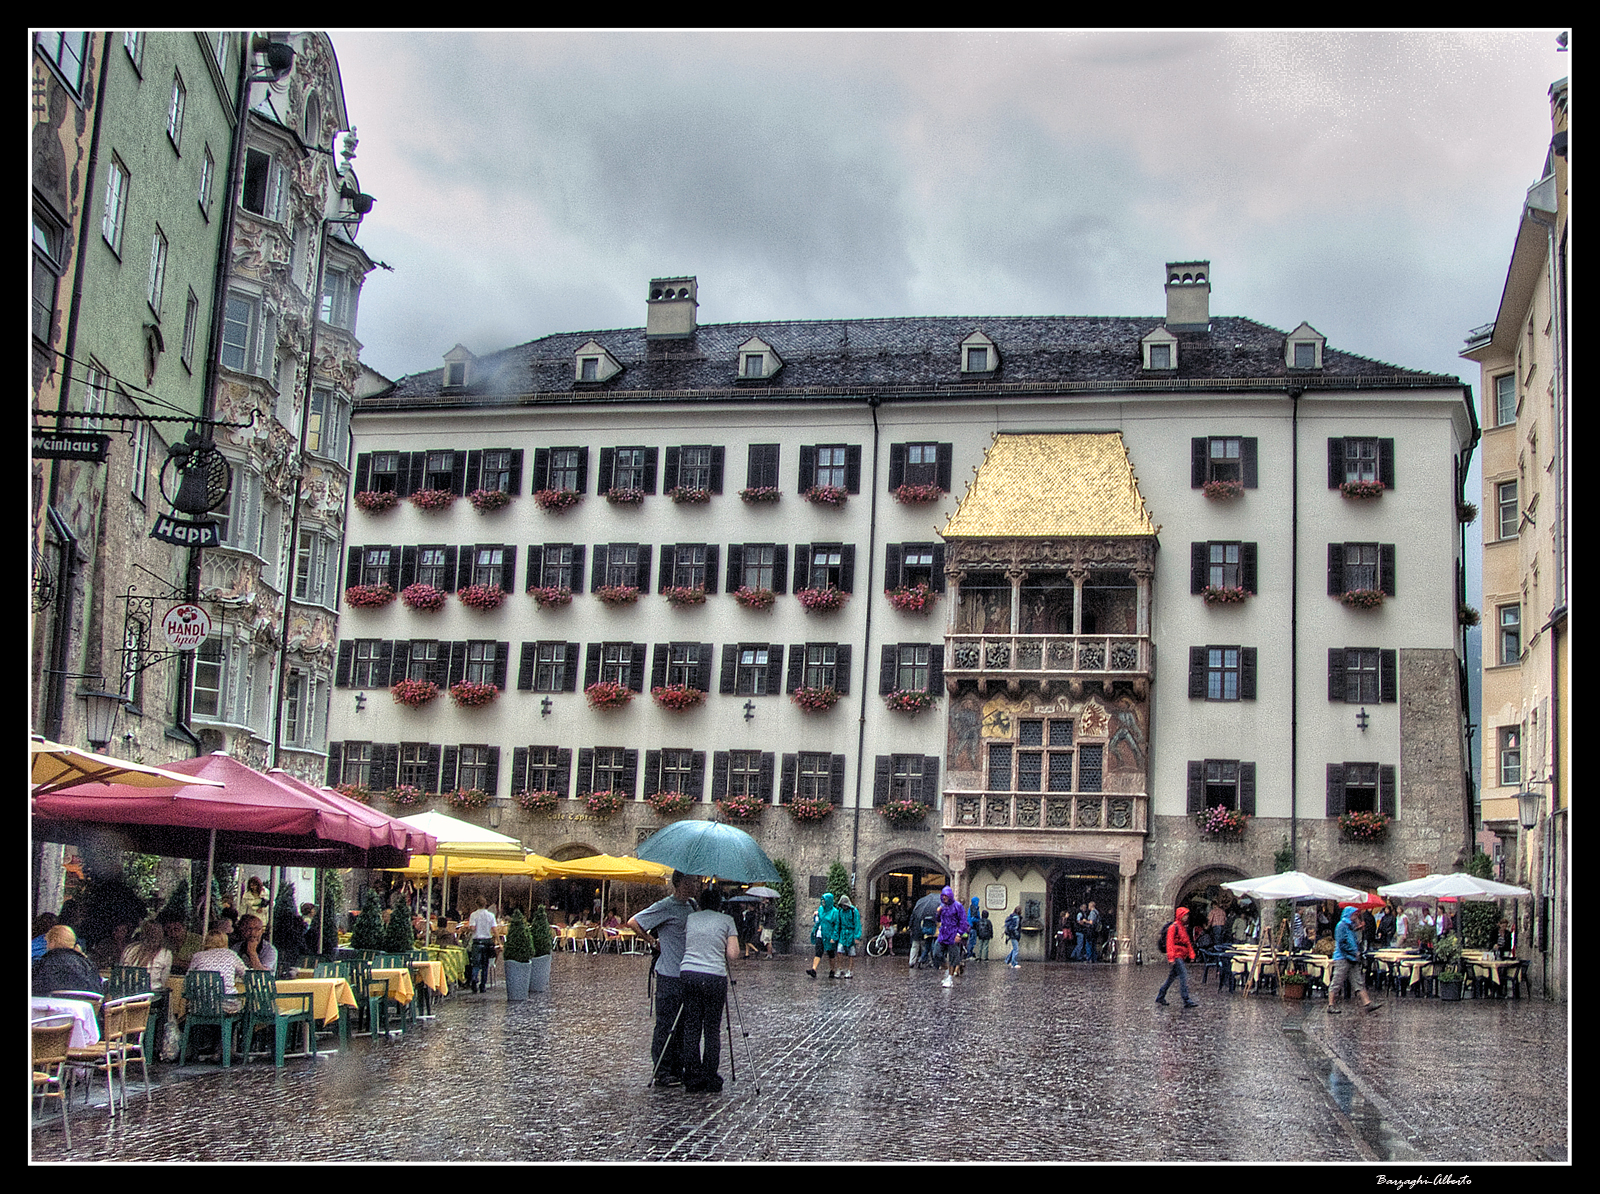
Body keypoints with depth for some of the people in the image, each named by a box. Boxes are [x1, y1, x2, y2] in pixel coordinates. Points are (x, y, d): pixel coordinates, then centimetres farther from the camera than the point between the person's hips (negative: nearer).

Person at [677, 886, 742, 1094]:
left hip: (688, 975, 3)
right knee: (712, 1030, 5)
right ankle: (710, 1081, 6)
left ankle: (692, 1079, 9)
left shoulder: (690, 919, 13)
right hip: (714, 977, -3)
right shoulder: (726, 921, 5)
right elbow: (733, 955, -1)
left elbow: (682, 947, 12)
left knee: (691, 1028, 8)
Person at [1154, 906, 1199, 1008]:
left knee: (1171, 977, 13)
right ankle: (1187, 1001, -15)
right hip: (1176, 957, -9)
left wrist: (1191, 954, 16)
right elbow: (1170, 943, -15)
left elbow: (1187, 942, 25)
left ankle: (1160, 997, 22)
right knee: (1184, 977, -14)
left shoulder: (1184, 928, 19)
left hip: (1182, 957, 9)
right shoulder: (1173, 927, -10)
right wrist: (1171, 958, -20)